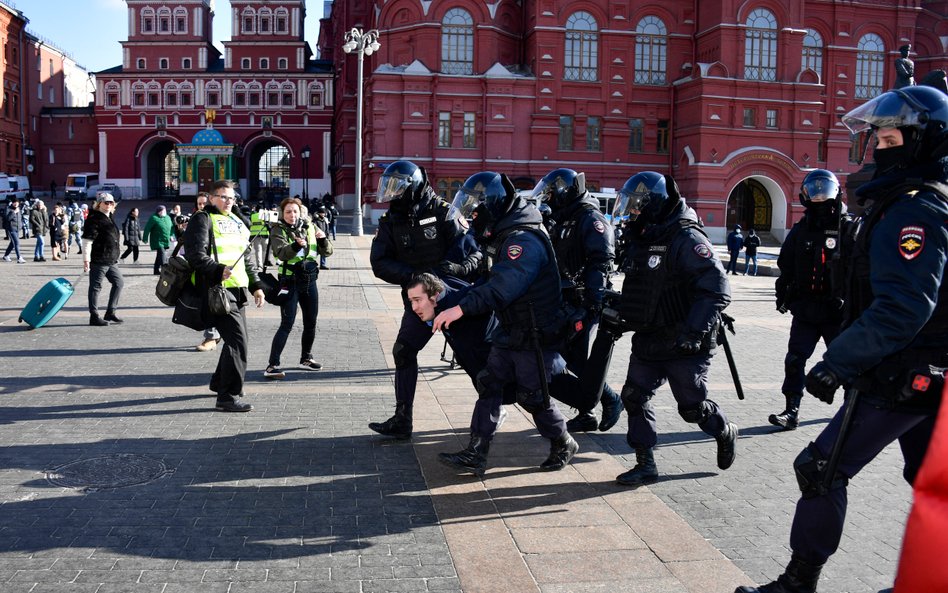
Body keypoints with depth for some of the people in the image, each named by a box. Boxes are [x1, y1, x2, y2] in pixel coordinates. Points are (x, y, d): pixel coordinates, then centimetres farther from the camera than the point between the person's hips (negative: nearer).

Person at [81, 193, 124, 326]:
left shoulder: (110, 217, 16)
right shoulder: (94, 219, -12)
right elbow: (87, 240, -17)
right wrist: (86, 260, -21)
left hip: (110, 260, 10)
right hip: (98, 260, -9)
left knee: (119, 282, 12)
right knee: (95, 286, -2)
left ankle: (110, 313, 18)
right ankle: (94, 317, 5)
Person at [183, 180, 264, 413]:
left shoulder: (238, 221, 23)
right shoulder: (203, 220, -3)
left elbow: (248, 257, 28)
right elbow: (196, 254, -16)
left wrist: (256, 285, 23)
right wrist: (218, 270, -27)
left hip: (238, 290, 9)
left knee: (237, 339, 17)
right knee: (238, 341, -16)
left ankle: (220, 382, 37)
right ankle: (228, 396, -12)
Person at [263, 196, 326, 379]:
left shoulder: (309, 227, 7)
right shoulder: (278, 230, -6)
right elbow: (282, 253, -25)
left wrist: (323, 239, -6)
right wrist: (297, 245, -42)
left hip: (309, 281, 5)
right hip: (290, 282, -5)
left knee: (311, 323, 14)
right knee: (287, 324, -12)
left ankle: (306, 358, 32)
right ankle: (272, 365, -11)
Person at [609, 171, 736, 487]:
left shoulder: (686, 239, -19)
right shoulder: (640, 239, 9)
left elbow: (716, 288, -25)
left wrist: (694, 331, -31)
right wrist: (619, 313, 17)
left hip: (684, 345, -8)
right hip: (648, 341, 8)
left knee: (692, 407, 5)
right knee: (635, 397, 2)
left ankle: (725, 433, 36)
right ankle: (645, 465, 13)